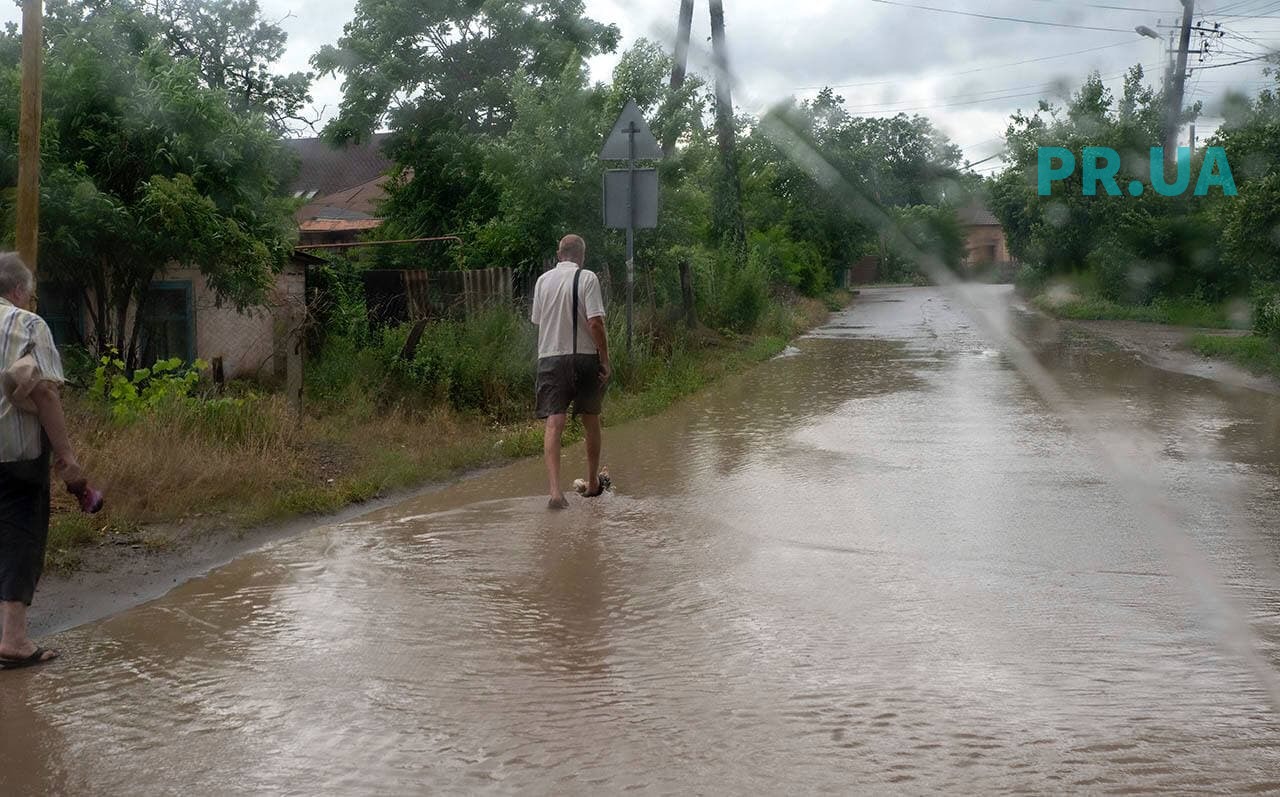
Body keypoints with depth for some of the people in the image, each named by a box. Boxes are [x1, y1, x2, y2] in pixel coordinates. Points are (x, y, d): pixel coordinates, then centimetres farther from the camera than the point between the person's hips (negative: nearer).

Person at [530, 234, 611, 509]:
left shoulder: (543, 280, 7)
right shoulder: (587, 278, -6)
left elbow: (537, 321, 13)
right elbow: (595, 323, -13)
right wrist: (605, 361, -7)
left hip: (549, 357, 2)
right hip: (584, 357, -2)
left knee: (554, 424, -6)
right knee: (591, 421, 15)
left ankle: (555, 490, -21)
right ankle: (593, 483, 28)